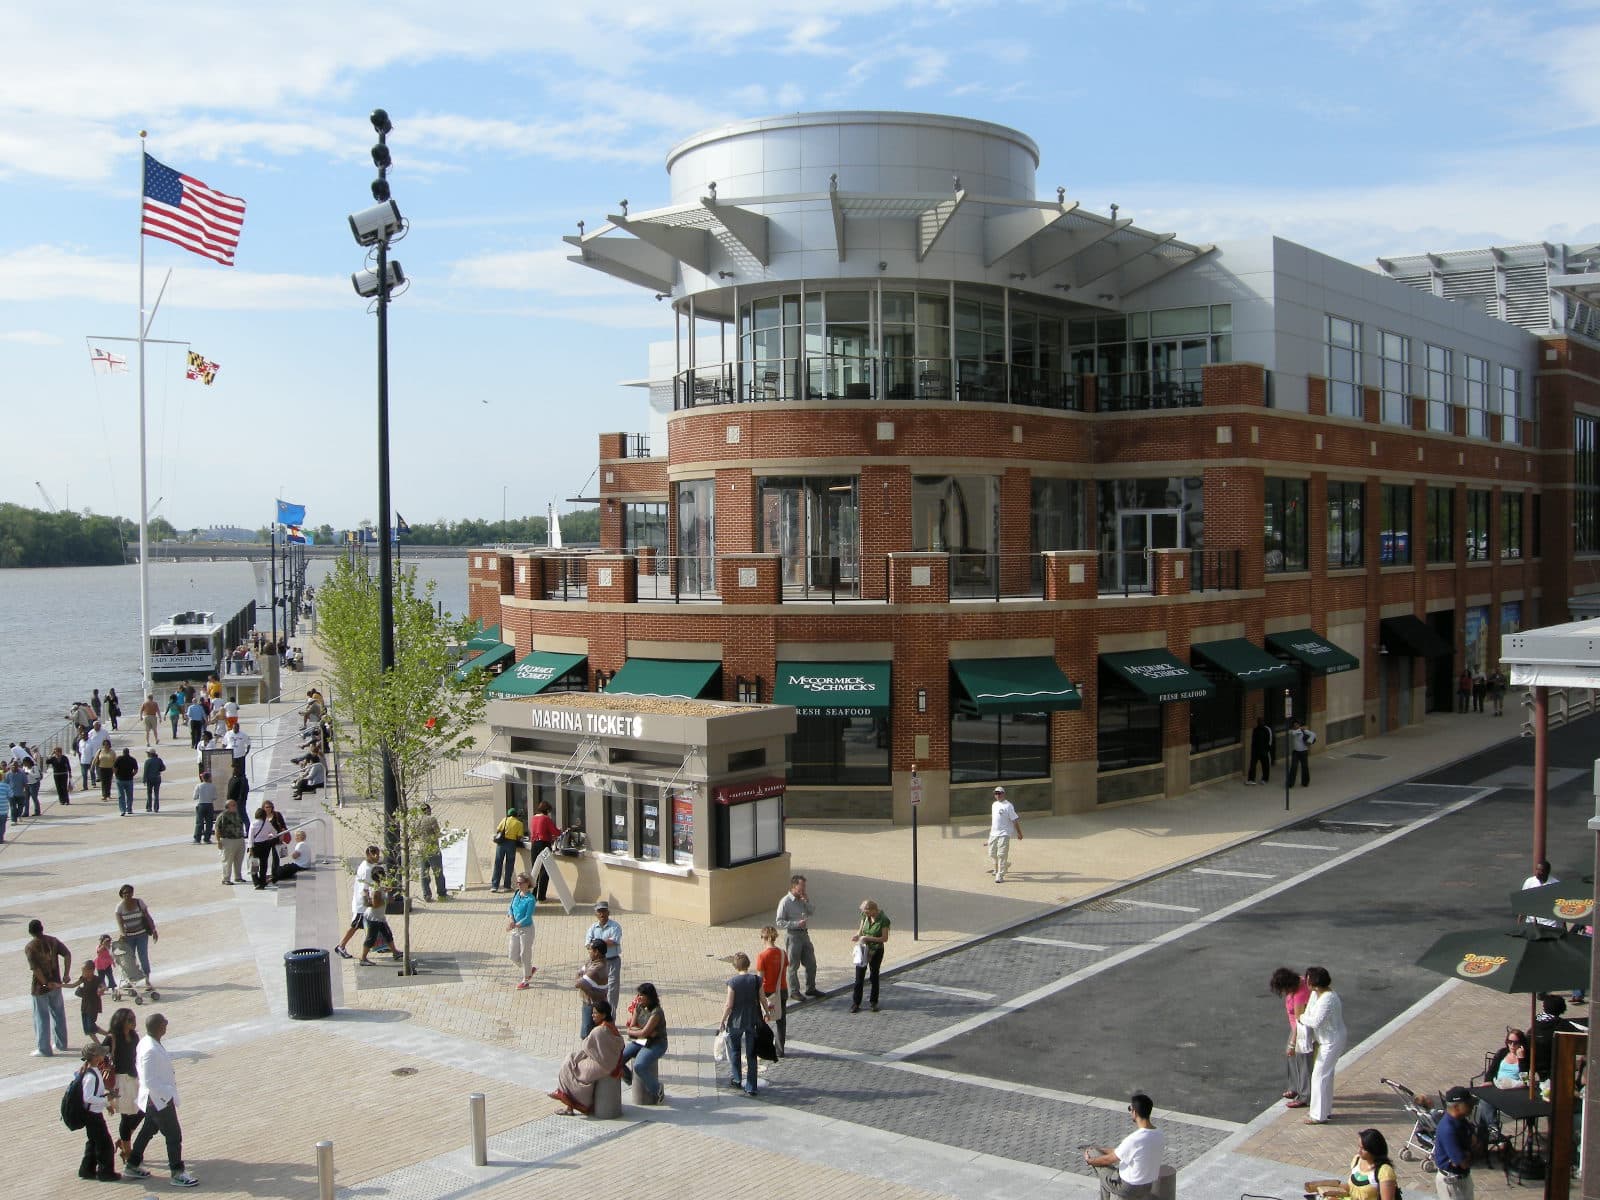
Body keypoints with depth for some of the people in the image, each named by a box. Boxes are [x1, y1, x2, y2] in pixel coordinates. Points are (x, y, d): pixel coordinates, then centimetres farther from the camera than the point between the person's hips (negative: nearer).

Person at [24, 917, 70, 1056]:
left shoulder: (29, 947, -13)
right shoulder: (53, 941, 0)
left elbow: (35, 969, -21)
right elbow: (67, 954, -9)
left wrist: (46, 983, -16)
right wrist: (66, 975, -8)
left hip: (40, 987, -4)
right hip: (55, 984, 4)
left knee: (41, 1017, 5)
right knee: (58, 1014, 17)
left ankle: (44, 1049, 8)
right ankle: (61, 1044, 28)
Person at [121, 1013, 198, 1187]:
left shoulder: (146, 1042, 1)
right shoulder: (150, 1050, -30)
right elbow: (149, 1081, -28)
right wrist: (166, 1094, -19)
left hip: (153, 1099, 10)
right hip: (159, 1099, -10)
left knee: (148, 1130, 24)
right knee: (174, 1134, 0)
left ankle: (131, 1165, 37)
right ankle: (178, 1174, 9)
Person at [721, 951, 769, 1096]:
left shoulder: (733, 981, -14)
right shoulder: (756, 980, -7)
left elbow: (729, 1005, -12)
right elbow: (762, 999, 2)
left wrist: (723, 1019, 2)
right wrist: (766, 1013, 20)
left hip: (736, 1022, -2)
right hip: (752, 1022, 2)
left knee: (734, 1051, 22)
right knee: (750, 1055, 8)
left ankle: (736, 1079, 29)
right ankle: (750, 1087, 9)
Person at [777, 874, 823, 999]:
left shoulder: (803, 899, 7)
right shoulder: (785, 902, -15)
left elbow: (812, 912, 10)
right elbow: (779, 922, -16)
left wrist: (807, 902, -7)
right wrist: (796, 924, -23)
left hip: (804, 934, 7)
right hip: (792, 935, -7)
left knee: (811, 963, 12)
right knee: (793, 965, 4)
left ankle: (810, 988, 27)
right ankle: (794, 991, 17)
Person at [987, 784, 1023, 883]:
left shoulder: (1008, 805, -10)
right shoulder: (994, 805, 13)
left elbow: (1015, 820, -10)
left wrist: (1019, 833, -10)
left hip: (1004, 834, -7)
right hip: (993, 834, 7)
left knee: (1002, 855, -9)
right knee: (992, 854, 13)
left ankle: (1000, 876, -7)